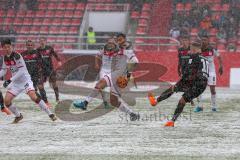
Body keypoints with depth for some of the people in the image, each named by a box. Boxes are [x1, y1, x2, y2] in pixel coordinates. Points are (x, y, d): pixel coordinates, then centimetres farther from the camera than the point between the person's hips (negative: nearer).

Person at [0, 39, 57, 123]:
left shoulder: (16, 56, -19)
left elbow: (21, 71, -23)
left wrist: (10, 80, -28)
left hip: (25, 79, -7)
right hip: (15, 82, 7)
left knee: (33, 97, -25)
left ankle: (50, 114, -17)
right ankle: (18, 116, 18)